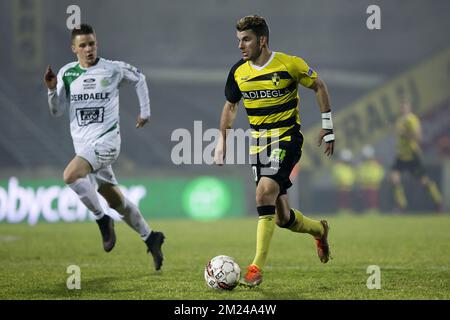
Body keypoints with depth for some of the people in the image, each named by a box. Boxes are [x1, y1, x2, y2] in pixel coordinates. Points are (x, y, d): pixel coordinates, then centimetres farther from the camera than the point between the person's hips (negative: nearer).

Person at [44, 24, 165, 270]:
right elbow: (57, 112, 3)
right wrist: (52, 90, -14)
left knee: (70, 176, -29)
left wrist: (145, 111, 16)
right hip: (83, 145, 5)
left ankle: (102, 219, -12)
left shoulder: (113, 69, -3)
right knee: (115, 200, 12)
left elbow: (138, 78, 17)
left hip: (106, 141, -5)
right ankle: (150, 238, 29)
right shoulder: (67, 73, 4)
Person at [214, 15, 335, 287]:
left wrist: (327, 126, 3)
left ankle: (257, 268, -26)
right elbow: (230, 105, 18)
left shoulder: (290, 64, -11)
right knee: (282, 218, 5)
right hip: (258, 141, 5)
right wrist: (222, 142, 12)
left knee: (265, 191, -27)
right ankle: (319, 229, 39)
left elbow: (319, 86, 3)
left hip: (287, 137, -5)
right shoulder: (238, 72, 2)